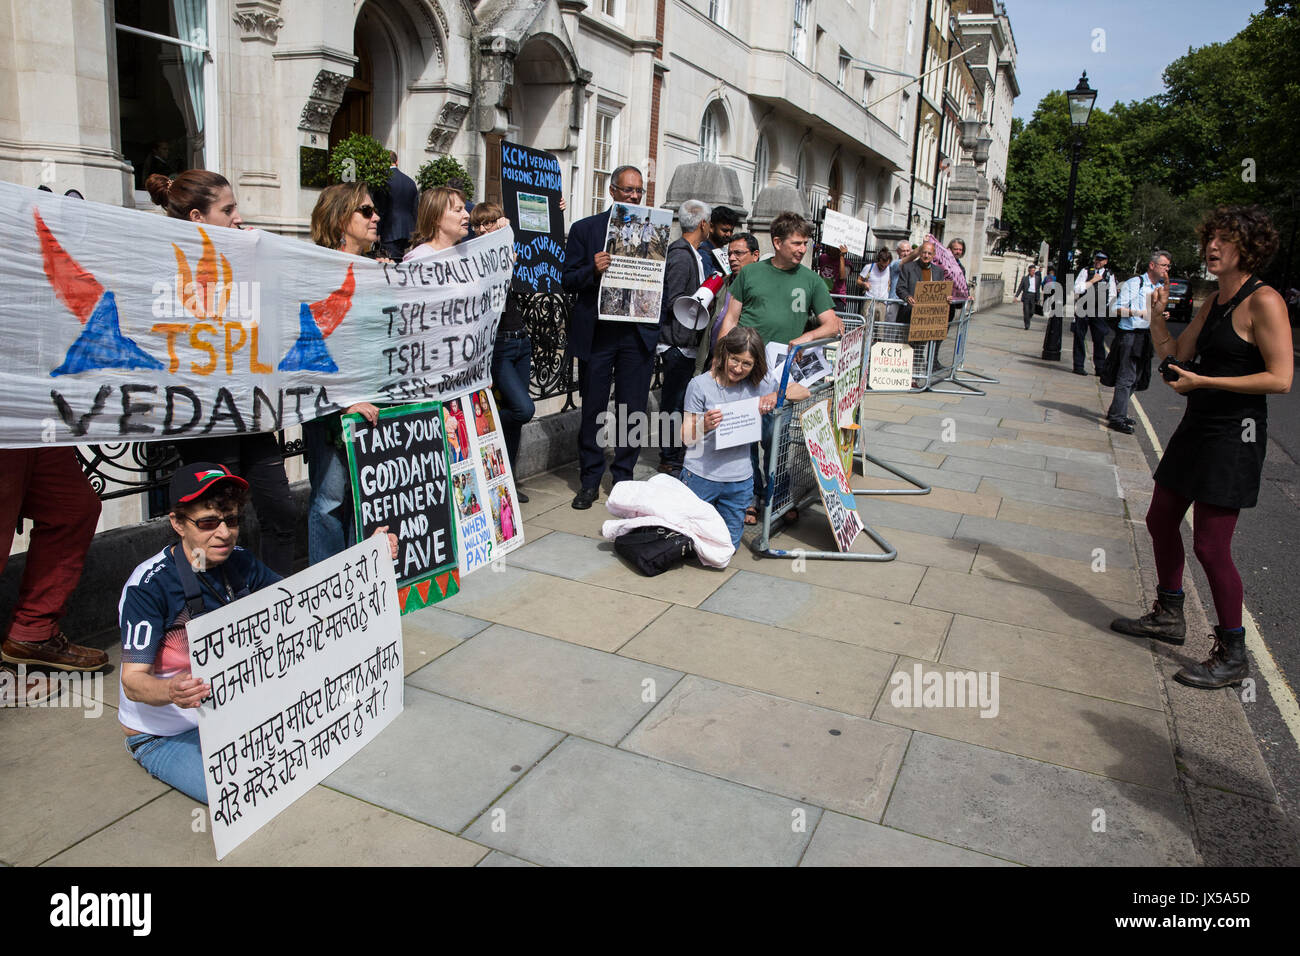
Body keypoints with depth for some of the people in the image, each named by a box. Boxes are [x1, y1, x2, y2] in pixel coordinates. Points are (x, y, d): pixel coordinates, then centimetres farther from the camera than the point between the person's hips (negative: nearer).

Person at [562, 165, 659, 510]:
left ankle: (624, 478, 19)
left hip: (638, 335, 2)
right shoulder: (585, 229, 6)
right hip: (596, 333, -1)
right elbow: (568, 280, 2)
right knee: (592, 409, 4)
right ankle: (590, 481, 16)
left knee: (634, 410, 5)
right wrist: (593, 270, -17)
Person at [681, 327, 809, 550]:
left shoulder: (760, 383, 0)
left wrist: (777, 396, -13)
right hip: (701, 476, -3)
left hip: (739, 481, 3)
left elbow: (803, 392, 7)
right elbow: (686, 438, -10)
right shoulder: (700, 385, -9)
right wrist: (704, 426, -32)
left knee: (728, 546, 11)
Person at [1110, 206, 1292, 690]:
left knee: (1210, 545, -7)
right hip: (1197, 427, 9)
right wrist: (1158, 314, -1)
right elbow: (1176, 355, 14)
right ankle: (1169, 617, 35)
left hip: (1234, 436, -9)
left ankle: (1232, 656, 8)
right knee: (1161, 521, 17)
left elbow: (1280, 378, -19)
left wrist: (1204, 381, -20)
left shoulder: (1263, 301, -14)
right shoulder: (1213, 303, 11)